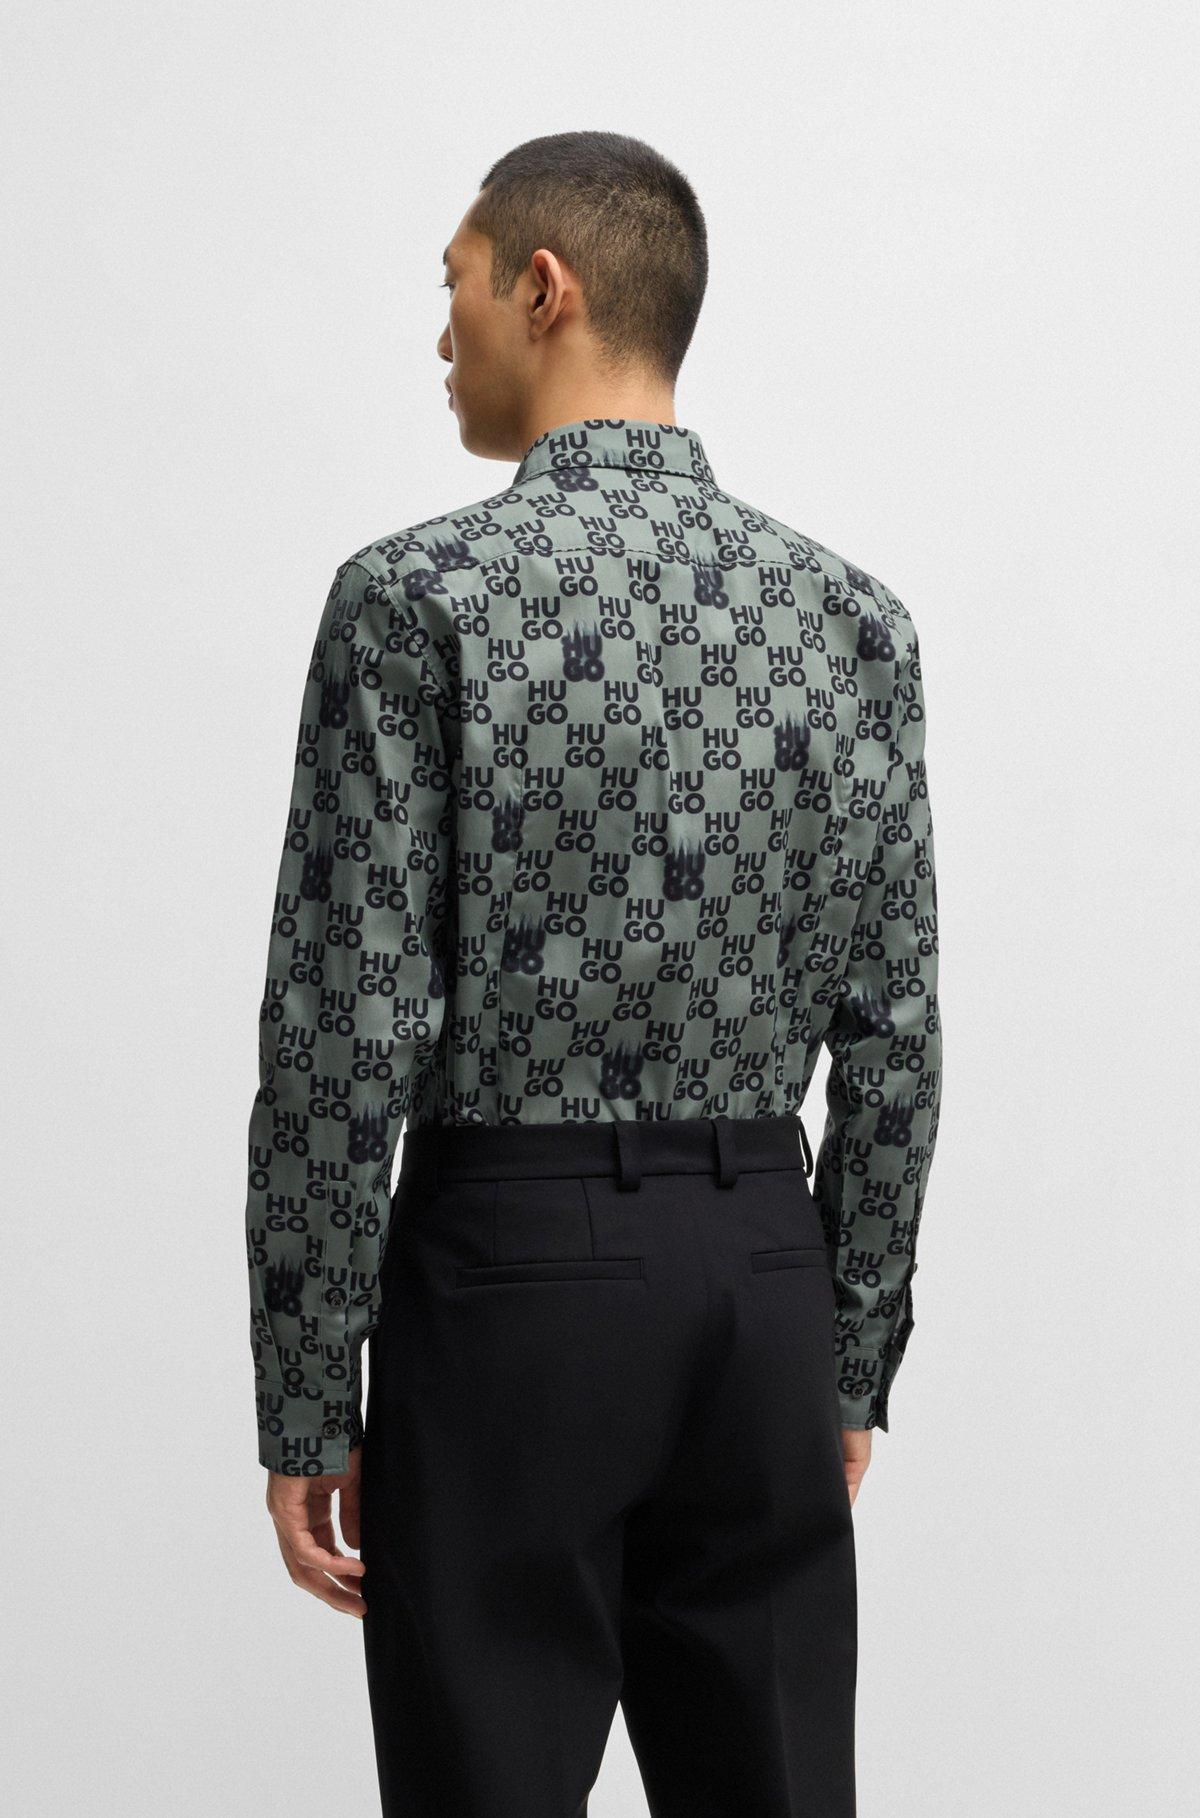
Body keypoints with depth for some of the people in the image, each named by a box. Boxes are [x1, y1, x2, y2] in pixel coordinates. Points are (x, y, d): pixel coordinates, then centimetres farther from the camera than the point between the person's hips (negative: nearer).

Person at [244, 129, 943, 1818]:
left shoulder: (417, 595, -11)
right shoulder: (853, 613, 3)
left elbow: (343, 1031, -13)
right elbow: (894, 1034, 5)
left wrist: (306, 1405, -5)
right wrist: (856, 1358, 15)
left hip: (509, 1265, -4)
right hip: (763, 1271, 5)